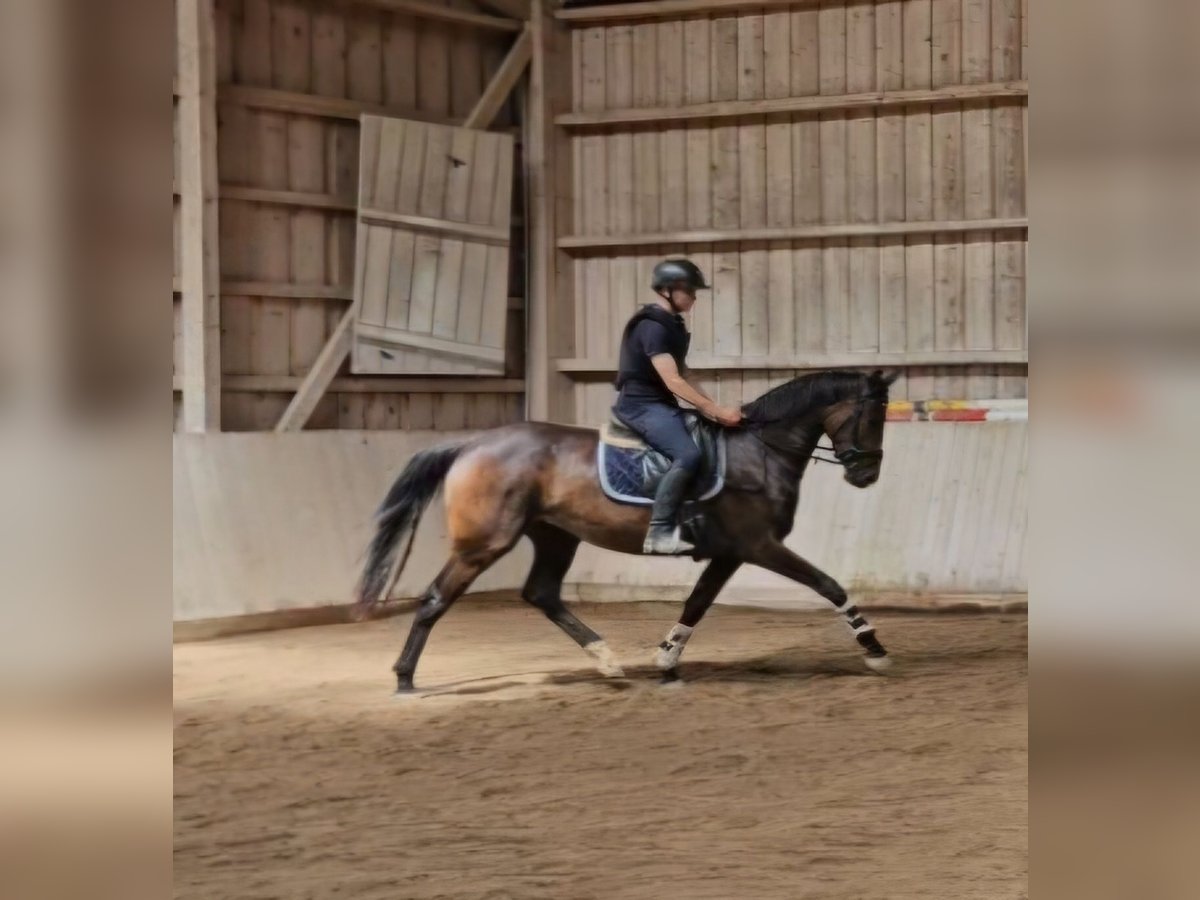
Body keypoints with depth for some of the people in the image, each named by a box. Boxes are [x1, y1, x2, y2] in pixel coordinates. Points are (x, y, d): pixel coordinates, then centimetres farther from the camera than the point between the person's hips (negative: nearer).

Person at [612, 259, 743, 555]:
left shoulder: (671, 325, 16)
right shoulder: (652, 327, -16)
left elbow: (681, 378, 20)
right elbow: (673, 382, -23)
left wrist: (714, 407, 9)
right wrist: (716, 411, -22)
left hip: (660, 405, 11)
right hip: (643, 405, -11)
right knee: (688, 455, -29)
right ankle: (659, 532, -29)